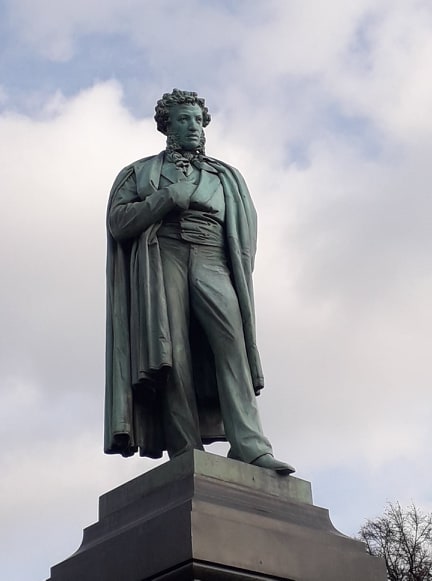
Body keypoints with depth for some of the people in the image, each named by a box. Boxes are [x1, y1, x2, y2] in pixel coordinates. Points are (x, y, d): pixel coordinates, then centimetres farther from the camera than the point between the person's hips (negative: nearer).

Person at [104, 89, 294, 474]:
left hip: (212, 264, 1)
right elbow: (117, 221, 9)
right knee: (173, 353, -17)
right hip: (163, 261, -1)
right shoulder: (143, 172, 23)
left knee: (232, 342, -21)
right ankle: (186, 453, -24)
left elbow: (245, 228, 18)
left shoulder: (224, 175, 28)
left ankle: (250, 447, -32)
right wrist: (167, 198, -3)